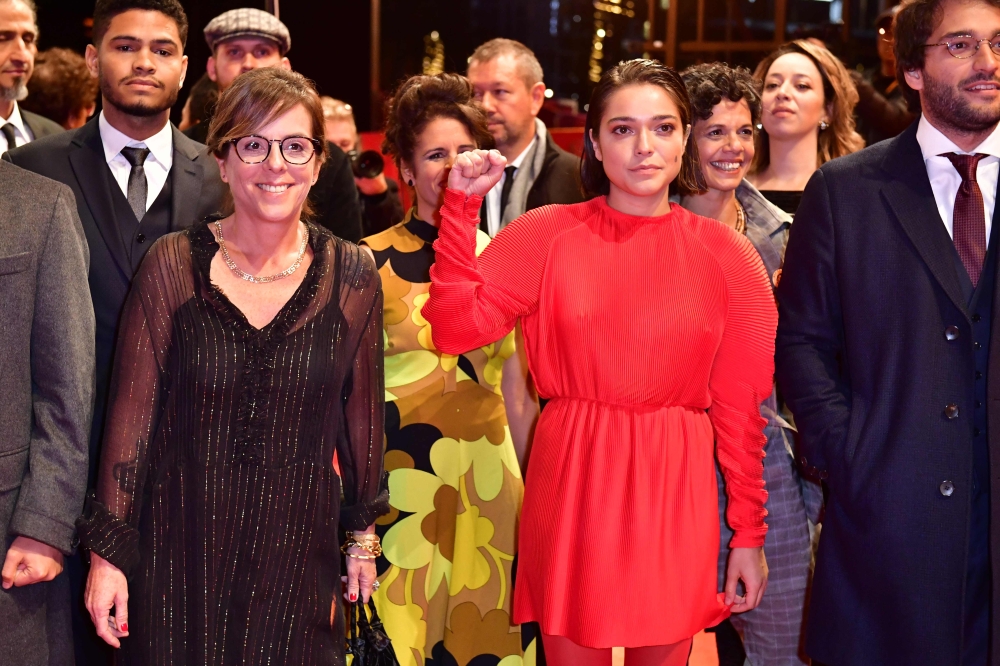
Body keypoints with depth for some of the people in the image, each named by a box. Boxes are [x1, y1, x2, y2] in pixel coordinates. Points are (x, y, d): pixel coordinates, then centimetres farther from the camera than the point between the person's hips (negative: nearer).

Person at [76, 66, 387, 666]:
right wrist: (108, 551, -3)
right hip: (181, 549, -1)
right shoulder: (174, 265, -6)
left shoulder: (352, 275, -2)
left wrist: (364, 535, 13)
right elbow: (133, 411, -4)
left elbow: (362, 411, 7)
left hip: (299, 549, 1)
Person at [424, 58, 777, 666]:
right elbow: (456, 326, -10)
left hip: (674, 491, 0)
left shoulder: (726, 254, 0)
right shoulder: (548, 234, 0)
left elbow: (741, 404, 1)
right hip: (569, 485, 0)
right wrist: (462, 205, -14)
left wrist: (750, 534, 2)